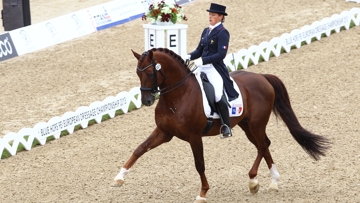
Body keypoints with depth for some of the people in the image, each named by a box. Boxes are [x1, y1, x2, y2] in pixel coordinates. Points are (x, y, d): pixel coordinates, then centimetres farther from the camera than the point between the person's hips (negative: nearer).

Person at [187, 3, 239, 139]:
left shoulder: (223, 33, -8)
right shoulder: (206, 31, 15)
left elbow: (221, 54, -17)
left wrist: (203, 60, -24)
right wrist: (190, 56, -3)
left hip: (215, 68, -8)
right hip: (202, 67, 9)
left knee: (218, 96, -23)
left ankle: (226, 128, -13)